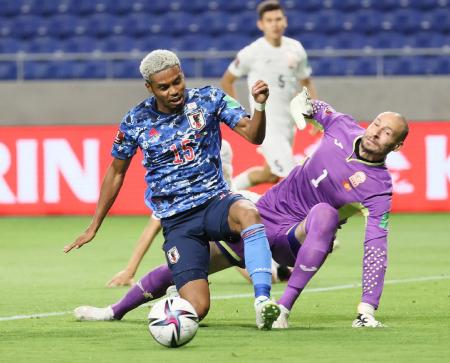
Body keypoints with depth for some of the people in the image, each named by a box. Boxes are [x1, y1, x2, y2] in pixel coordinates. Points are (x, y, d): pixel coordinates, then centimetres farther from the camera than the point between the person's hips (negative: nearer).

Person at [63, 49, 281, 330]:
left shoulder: (209, 99, -1)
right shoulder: (136, 122, 0)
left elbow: (253, 135, -9)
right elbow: (116, 172, 14)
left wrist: (260, 106, -31)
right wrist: (94, 227, 17)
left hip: (215, 201, 0)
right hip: (176, 221, 0)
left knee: (249, 213, -40)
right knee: (196, 309, -15)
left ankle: (263, 301, -39)